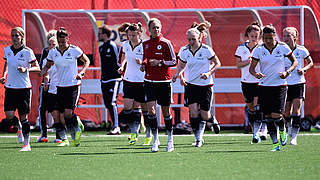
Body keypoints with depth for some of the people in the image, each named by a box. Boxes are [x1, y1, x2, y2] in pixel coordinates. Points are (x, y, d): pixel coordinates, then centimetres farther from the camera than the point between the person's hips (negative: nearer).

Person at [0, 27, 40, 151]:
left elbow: (37, 68, -4)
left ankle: (26, 144, 10)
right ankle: (19, 127, 24)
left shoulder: (27, 52, -7)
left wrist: (26, 69, -21)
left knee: (23, 116, 0)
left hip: (24, 87, -3)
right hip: (10, 87, 3)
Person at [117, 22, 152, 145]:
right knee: (127, 108, -6)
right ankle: (134, 133, 9)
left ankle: (149, 135, 18)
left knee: (145, 108, 3)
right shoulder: (125, 45, 4)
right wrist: (122, 67, 6)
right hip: (129, 80, 4)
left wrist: (142, 63, -26)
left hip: (142, 81, -4)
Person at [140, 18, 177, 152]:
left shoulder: (165, 43, -5)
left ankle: (170, 139, 20)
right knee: (151, 109, -11)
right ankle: (155, 139, -3)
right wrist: (144, 65, 2)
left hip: (164, 81, -3)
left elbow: (174, 61, -4)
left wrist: (160, 62, -16)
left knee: (165, 111, 5)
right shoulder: (145, 44, 8)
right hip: (150, 81, 3)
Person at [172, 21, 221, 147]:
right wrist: (178, 75, -9)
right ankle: (198, 139, -3)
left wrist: (209, 73, -15)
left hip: (205, 85, -2)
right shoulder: (184, 51, -2)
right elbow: (181, 66, 11)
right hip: (191, 84, 2)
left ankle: (212, 118, 37)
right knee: (193, 112, -14)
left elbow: (217, 63, 0)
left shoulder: (206, 50, -10)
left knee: (204, 116, 0)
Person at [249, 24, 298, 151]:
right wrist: (255, 74, -23)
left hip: (279, 86, -2)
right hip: (264, 87, 2)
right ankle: (275, 143, 12)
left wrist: (287, 72, -10)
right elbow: (251, 68, 0)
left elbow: (294, 62, 8)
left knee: (276, 115, -13)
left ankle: (282, 131, 20)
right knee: (268, 117, 1)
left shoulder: (283, 47, -3)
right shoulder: (259, 50, -1)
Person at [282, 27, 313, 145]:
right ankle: (289, 127, 38)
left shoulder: (301, 50, -5)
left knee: (296, 111, -13)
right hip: (285, 84, 2)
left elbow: (310, 62, 8)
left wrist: (304, 69, -11)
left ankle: (294, 137, -12)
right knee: (286, 113, 7)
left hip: (298, 83, -2)